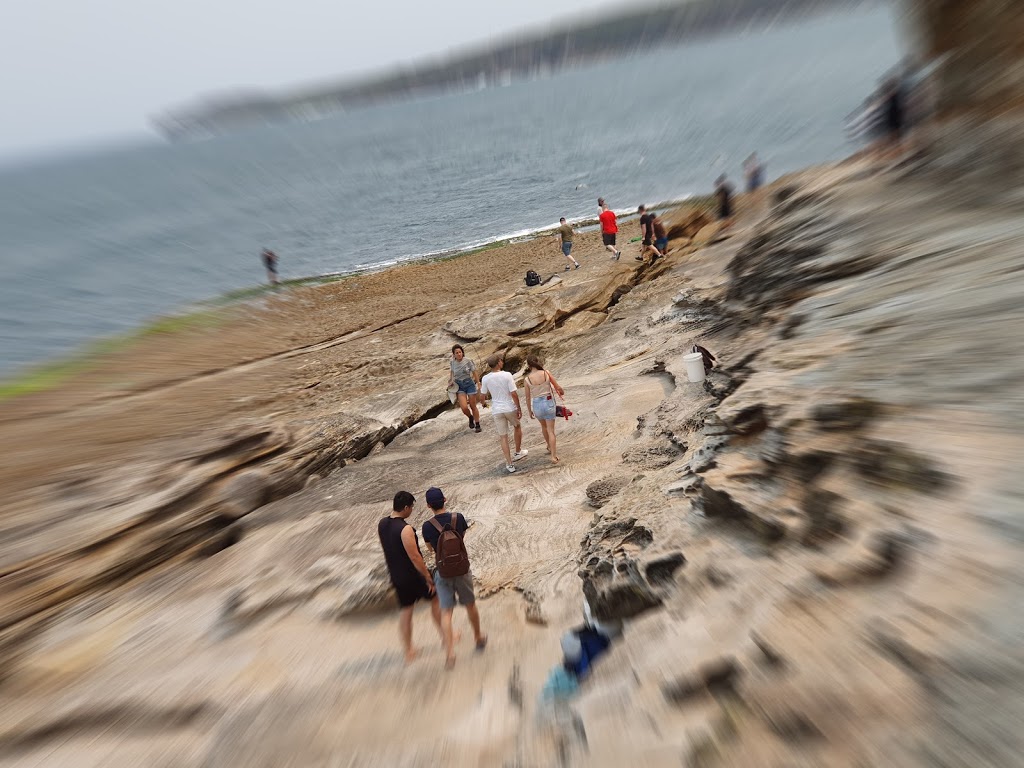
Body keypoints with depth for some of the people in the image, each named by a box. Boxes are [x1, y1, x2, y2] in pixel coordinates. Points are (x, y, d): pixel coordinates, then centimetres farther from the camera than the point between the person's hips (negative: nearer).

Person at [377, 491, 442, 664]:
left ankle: (408, 651, 31)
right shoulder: (405, 529, -30)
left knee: (405, 612, 19)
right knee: (435, 599, 18)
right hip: (414, 575, -6)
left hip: (396, 576, 6)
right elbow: (415, 557, -25)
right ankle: (445, 635, 34)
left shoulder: (381, 524, -5)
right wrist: (428, 578, -16)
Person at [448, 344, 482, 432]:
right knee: (464, 407, -13)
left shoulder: (468, 361, -11)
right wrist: (451, 381, 3)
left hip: (470, 384, -1)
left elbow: (474, 373, -3)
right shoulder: (452, 362, -4)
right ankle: (470, 418, 21)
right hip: (459, 386, 1)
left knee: (473, 406, 6)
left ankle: (477, 425, 25)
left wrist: (479, 384, -3)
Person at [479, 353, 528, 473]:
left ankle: (509, 464, 10)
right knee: (517, 427, 28)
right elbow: (514, 394, -15)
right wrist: (519, 408, -5)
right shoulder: (507, 375, -14)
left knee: (503, 437, 10)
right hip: (510, 408, -1)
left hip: (496, 410, 2)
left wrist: (481, 387, 26)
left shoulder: (485, 378, -6)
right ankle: (518, 452, 41)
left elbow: (482, 395, 4)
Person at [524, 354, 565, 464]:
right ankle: (553, 456, 4)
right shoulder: (546, 373, -9)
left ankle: (550, 447, 45)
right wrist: (562, 392, 22)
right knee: (550, 430, 7)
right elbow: (557, 387, -1)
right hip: (548, 402, -1)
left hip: (536, 404, 1)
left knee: (544, 426, 28)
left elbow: (528, 398, -1)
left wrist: (530, 411, 12)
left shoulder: (527, 379, -8)